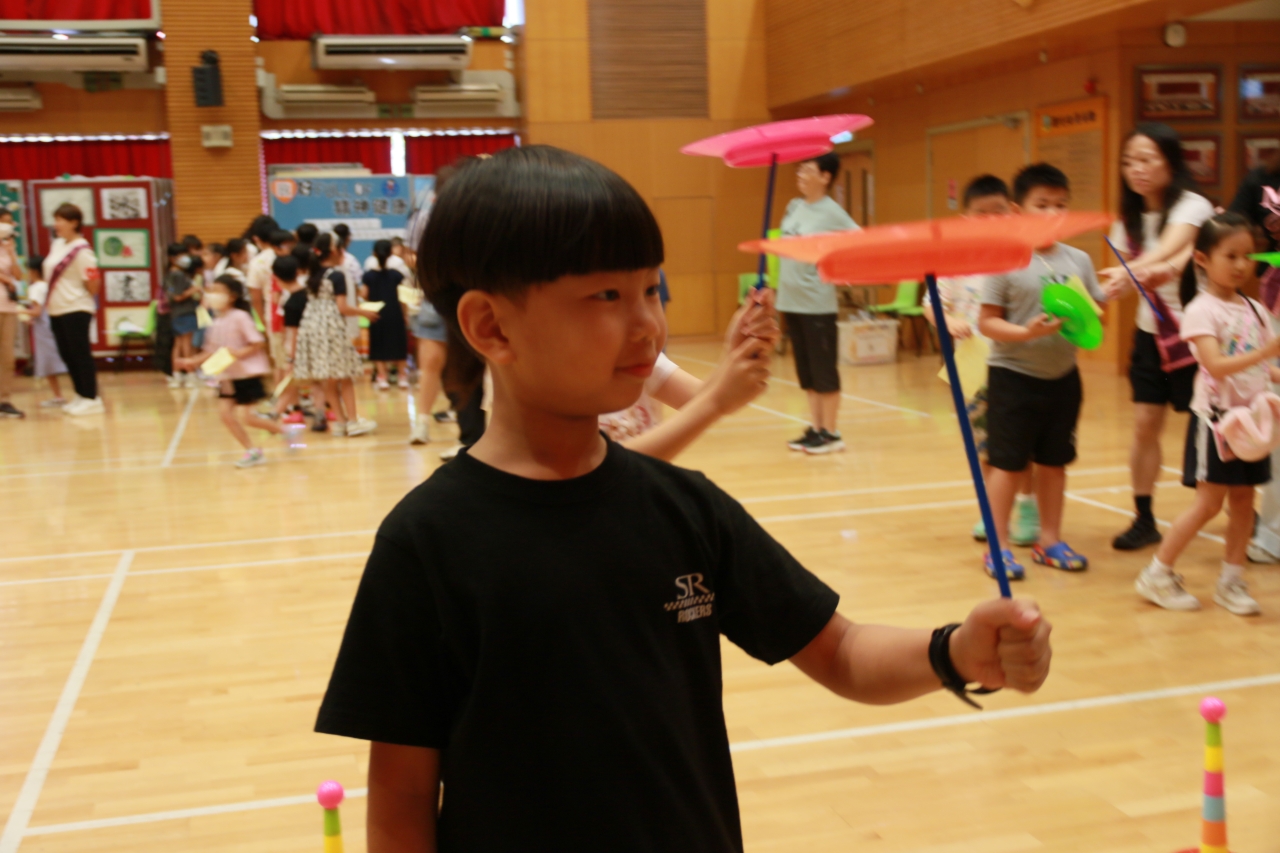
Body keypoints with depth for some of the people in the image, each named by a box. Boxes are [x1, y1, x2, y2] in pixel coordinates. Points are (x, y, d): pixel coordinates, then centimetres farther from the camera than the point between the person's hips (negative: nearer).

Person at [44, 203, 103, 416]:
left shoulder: (81, 251, -15)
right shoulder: (57, 245, 10)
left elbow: (93, 283, -17)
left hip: (75, 310, -9)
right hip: (56, 310, 9)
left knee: (80, 354, -3)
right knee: (67, 355, 13)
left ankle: (91, 399, 5)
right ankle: (81, 396, 22)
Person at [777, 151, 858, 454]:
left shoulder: (832, 213, -10)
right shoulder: (794, 207, 9)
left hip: (817, 302, -7)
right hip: (791, 300, 7)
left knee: (824, 369, -1)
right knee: (806, 370, 12)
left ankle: (831, 433, 7)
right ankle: (815, 428, 20)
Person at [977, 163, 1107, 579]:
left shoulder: (1078, 260, 4)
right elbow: (987, 322, -11)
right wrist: (1027, 332, -25)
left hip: (1062, 376, 5)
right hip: (1013, 375, -5)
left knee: (1054, 461, 14)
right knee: (1008, 463, 2)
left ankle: (1050, 539, 26)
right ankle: (998, 546, 12)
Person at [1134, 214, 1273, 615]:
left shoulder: (1254, 309, 9)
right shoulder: (1201, 310, -11)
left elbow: (1264, 366, 13)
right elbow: (1217, 366, -24)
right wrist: (1265, 353, -35)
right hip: (1216, 417, -6)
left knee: (1243, 499, 8)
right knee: (1209, 502, -5)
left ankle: (1231, 581, 18)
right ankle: (1157, 575, 6)